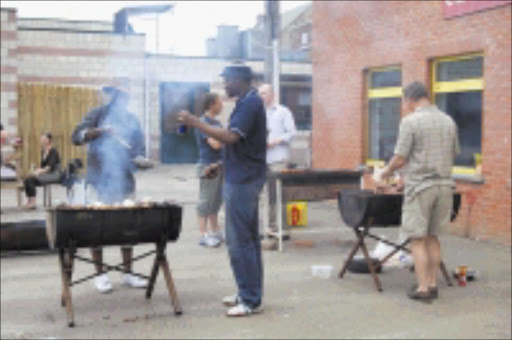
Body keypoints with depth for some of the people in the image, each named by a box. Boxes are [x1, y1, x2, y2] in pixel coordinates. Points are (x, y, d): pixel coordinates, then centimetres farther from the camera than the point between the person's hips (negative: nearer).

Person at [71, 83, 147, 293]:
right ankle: (100, 274, 11)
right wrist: (101, 130, -26)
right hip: (99, 181, -4)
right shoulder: (97, 115, 1)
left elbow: (138, 148, 21)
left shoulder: (131, 120, 15)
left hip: (124, 180, 4)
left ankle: (127, 273, 15)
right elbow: (77, 137, -11)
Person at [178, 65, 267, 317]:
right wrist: (220, 165, 16)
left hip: (242, 181, -11)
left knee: (240, 241, -6)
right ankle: (248, 294, 23)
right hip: (241, 177, 11)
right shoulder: (247, 102, 16)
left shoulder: (250, 103, -15)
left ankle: (251, 301, 1)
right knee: (247, 239, 14)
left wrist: (195, 123, -21)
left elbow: (231, 137, -26)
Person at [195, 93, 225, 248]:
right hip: (208, 166, -9)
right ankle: (203, 235, 0)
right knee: (206, 201, -5)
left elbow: (224, 141, 24)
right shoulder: (203, 123, -14)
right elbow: (215, 144, -23)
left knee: (216, 201, 14)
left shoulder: (217, 123, 14)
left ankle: (216, 232, 23)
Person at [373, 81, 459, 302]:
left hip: (420, 186, -6)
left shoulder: (410, 121, -9)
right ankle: (432, 284, 18)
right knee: (433, 237, 14)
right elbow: (454, 155, 15)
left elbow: (400, 159, -10)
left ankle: (422, 289, 2)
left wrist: (382, 175, 6)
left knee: (418, 239, 1)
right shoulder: (448, 121, 10)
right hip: (444, 185, 6)